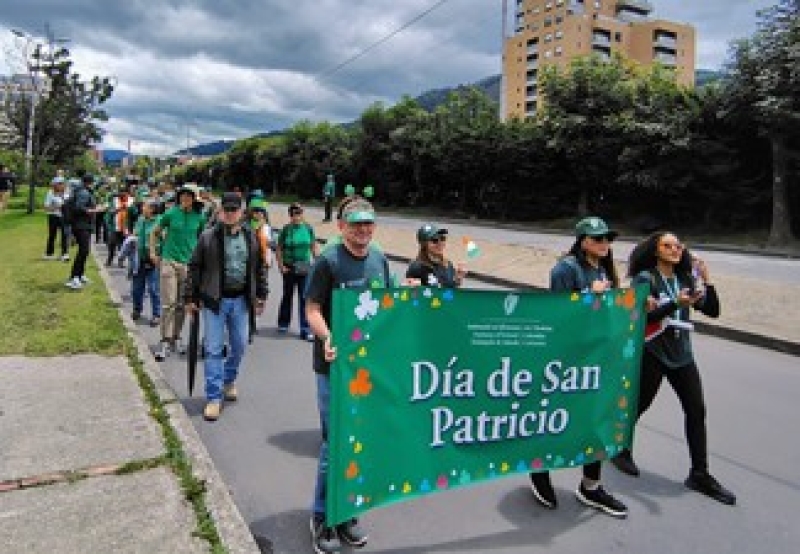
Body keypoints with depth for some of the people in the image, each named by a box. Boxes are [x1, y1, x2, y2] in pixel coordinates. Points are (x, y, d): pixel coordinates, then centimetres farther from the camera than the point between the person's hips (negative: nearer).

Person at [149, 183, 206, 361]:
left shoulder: (199, 217, 2)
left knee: (181, 304, 10)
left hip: (189, 263, 2)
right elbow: (155, 232, 9)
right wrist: (153, 253, 2)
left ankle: (176, 338, 24)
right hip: (169, 261, -2)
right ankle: (165, 341, -1)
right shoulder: (171, 213, -2)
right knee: (168, 303, -7)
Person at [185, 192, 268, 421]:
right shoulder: (208, 237, -5)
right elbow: (195, 268, -1)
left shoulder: (250, 237, 5)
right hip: (214, 300, -3)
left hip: (240, 300, 3)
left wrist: (261, 295, 9)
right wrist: (190, 297, -2)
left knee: (239, 346, 14)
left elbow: (260, 267, 11)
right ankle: (214, 397, 7)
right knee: (213, 349, -1)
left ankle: (229, 380, 39)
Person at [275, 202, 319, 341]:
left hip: (305, 268, 1)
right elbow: (279, 249, 1)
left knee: (304, 298, -1)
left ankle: (305, 329, 5)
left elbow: (314, 247, 8)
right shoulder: (286, 229, -4)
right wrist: (281, 266, -6)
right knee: (287, 296, 14)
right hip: (289, 268, -1)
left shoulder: (308, 228, 0)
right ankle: (283, 323, 33)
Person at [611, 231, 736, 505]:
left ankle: (700, 475, 14)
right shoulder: (645, 278, -8)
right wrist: (677, 304, -27)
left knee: (696, 410, 3)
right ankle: (620, 449, 31)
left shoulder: (685, 279, 8)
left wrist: (706, 280, -5)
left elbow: (713, 311, 5)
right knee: (638, 405, 7)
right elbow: (643, 316, -18)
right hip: (652, 353, -5)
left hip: (682, 354, 5)